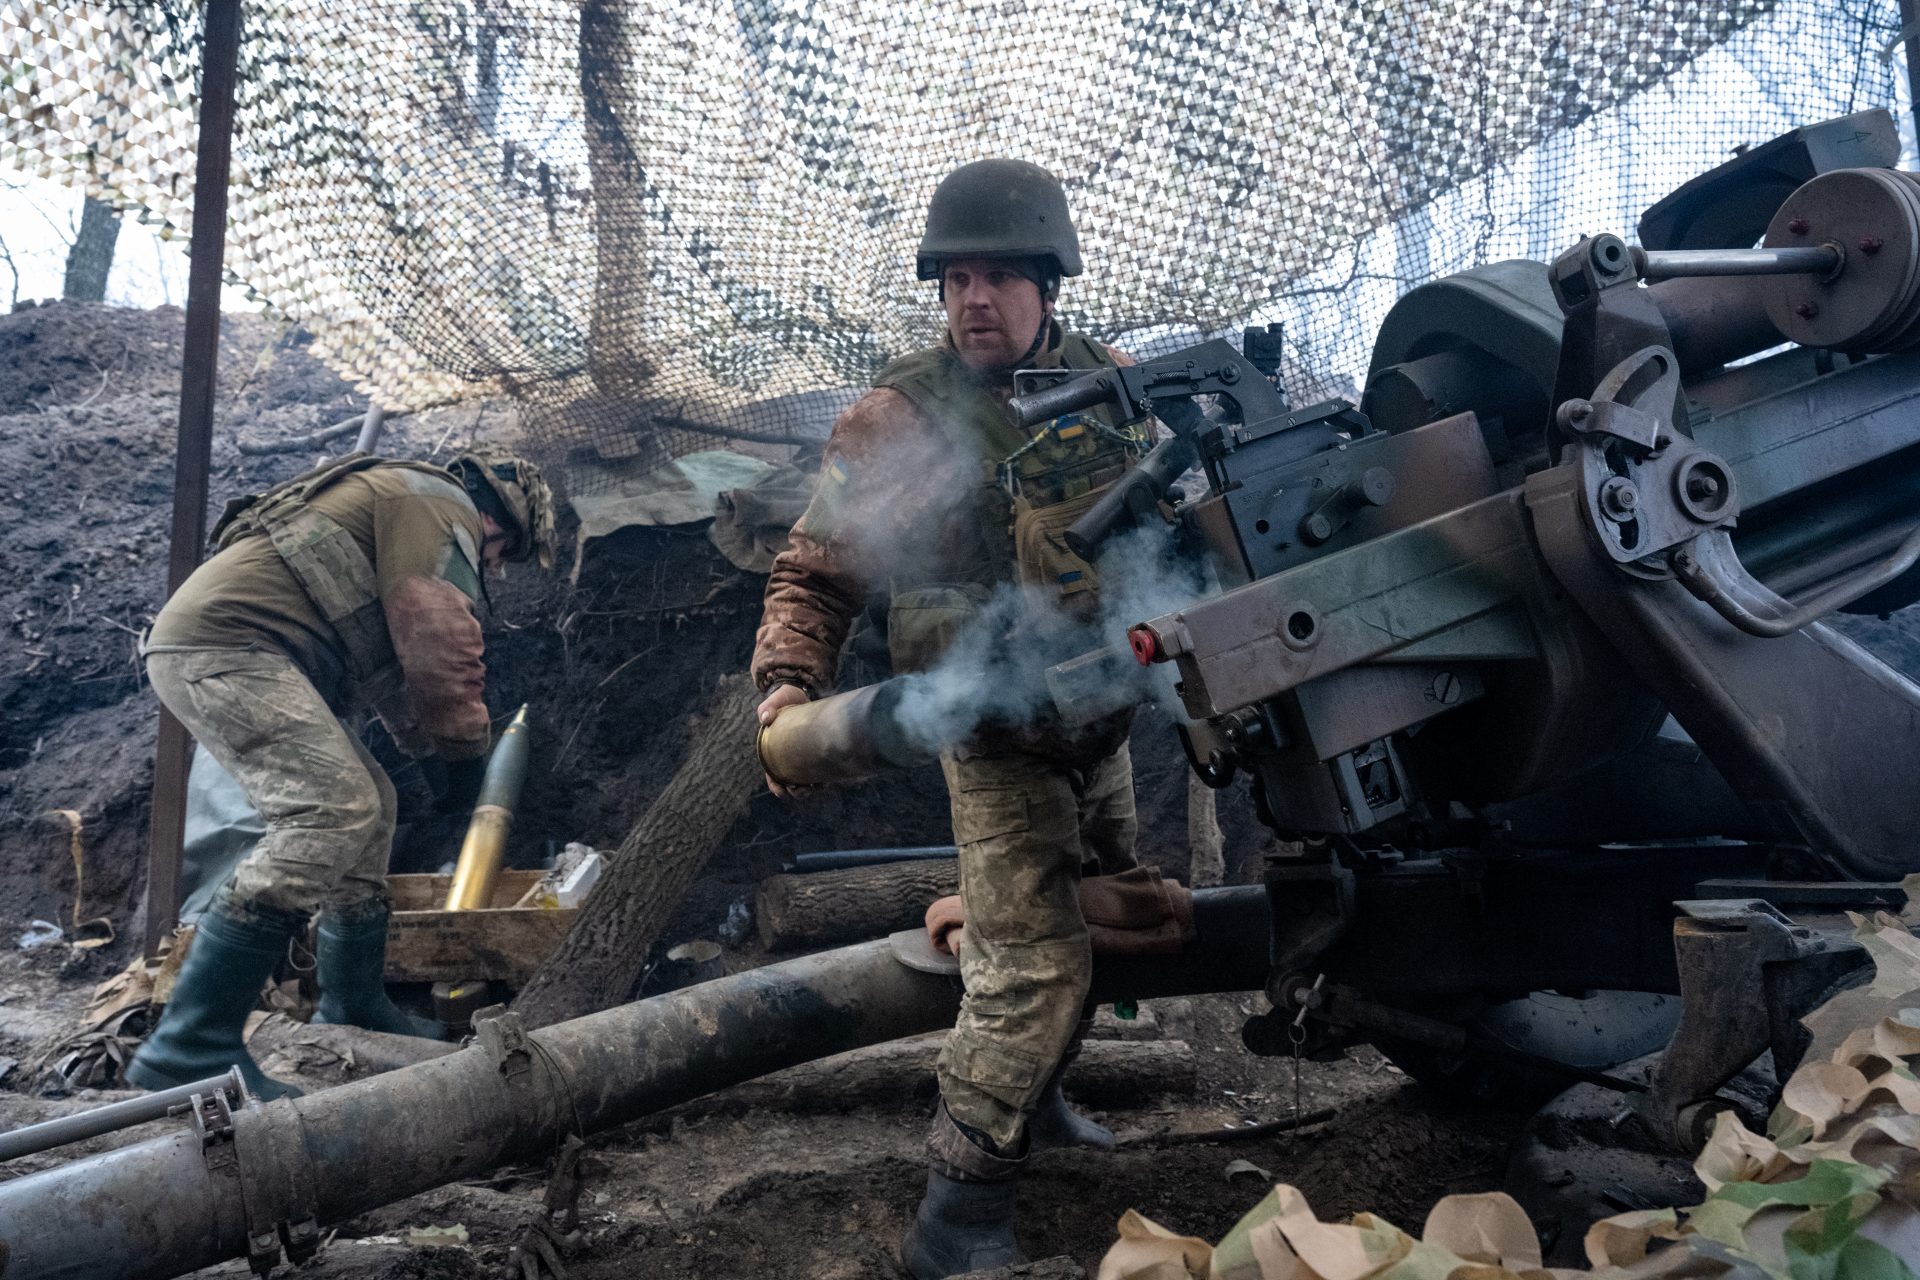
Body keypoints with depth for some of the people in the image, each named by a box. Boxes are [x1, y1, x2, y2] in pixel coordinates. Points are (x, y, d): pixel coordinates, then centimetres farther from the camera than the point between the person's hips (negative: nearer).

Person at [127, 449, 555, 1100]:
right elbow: (438, 636, -12)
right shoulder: (437, 503, -2)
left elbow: (390, 665, 33)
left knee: (368, 805, 15)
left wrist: (430, 742, 26)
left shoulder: (394, 502, 32)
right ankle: (190, 1047, -25)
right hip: (227, 640, -11)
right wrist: (465, 746, -2)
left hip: (205, 649, 11)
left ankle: (354, 1007, 24)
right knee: (333, 810, -23)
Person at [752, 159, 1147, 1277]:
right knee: (1037, 958, -13)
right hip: (997, 736, -6)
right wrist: (789, 684, -26)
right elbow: (814, 574, -11)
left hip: (1106, 714, 6)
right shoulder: (896, 421, -12)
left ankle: (1029, 1093, 46)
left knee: (1105, 918, 22)